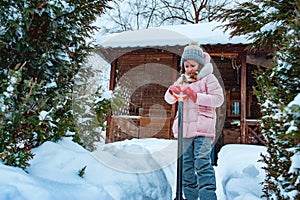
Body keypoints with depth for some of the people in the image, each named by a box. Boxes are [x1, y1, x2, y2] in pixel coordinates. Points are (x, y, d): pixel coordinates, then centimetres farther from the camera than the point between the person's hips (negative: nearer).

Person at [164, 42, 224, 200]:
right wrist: (173, 91, -6)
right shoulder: (182, 80, 18)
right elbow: (168, 99, 17)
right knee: (186, 164, 11)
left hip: (202, 127, -6)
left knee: (202, 163, -13)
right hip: (185, 127, 6)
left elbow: (219, 98, -8)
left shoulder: (208, 78, 2)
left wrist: (196, 96, -16)